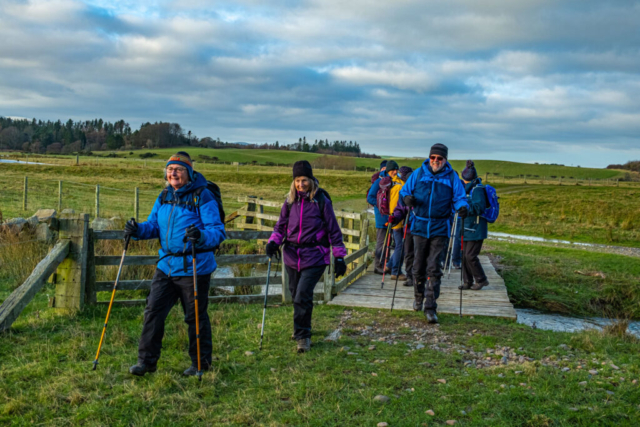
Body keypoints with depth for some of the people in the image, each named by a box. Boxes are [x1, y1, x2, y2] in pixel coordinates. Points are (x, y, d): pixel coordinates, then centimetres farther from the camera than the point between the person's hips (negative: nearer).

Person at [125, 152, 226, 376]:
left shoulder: (202, 197, -11)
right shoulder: (164, 196, 10)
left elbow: (218, 231, -15)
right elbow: (154, 226, 13)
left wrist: (202, 236, -36)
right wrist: (138, 230, -8)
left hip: (194, 268, -6)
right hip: (166, 265, 6)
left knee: (195, 316, 6)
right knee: (153, 311, 5)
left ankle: (201, 363, 23)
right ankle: (147, 360, 18)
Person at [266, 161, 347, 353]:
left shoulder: (321, 200, -6)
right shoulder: (290, 201, 5)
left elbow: (333, 229, -2)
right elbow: (281, 225, 16)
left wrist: (339, 257, -4)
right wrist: (273, 242, -4)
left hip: (314, 256, -5)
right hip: (292, 255, 5)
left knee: (303, 296, -12)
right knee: (296, 296, 14)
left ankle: (302, 335, 5)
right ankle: (301, 330, 36)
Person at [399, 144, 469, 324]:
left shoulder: (451, 177, 2)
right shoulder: (418, 173, 5)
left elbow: (459, 197, 2)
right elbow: (404, 191, 11)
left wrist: (463, 207, -21)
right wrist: (407, 198, -12)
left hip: (440, 228, -2)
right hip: (420, 226, 2)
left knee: (434, 268, -6)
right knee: (419, 266, 10)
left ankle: (430, 307, -3)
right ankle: (419, 298, 33)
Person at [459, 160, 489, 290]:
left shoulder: (478, 189, -13)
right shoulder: (467, 188, 15)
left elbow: (479, 207, -25)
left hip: (476, 230, -9)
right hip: (467, 229, 9)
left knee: (470, 256, -8)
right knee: (464, 255, 9)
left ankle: (481, 280, 8)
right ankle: (468, 282, 17)